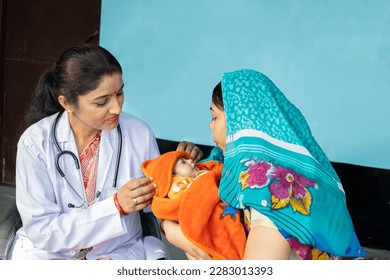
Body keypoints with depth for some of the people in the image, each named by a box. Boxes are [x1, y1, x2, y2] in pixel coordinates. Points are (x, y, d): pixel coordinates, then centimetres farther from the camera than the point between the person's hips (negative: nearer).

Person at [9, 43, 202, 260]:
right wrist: (116, 206, -25)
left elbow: (153, 201, 5)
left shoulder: (139, 134, -8)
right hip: (49, 253, 0)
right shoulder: (35, 142, -13)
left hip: (122, 251, 1)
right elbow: (42, 231, -16)